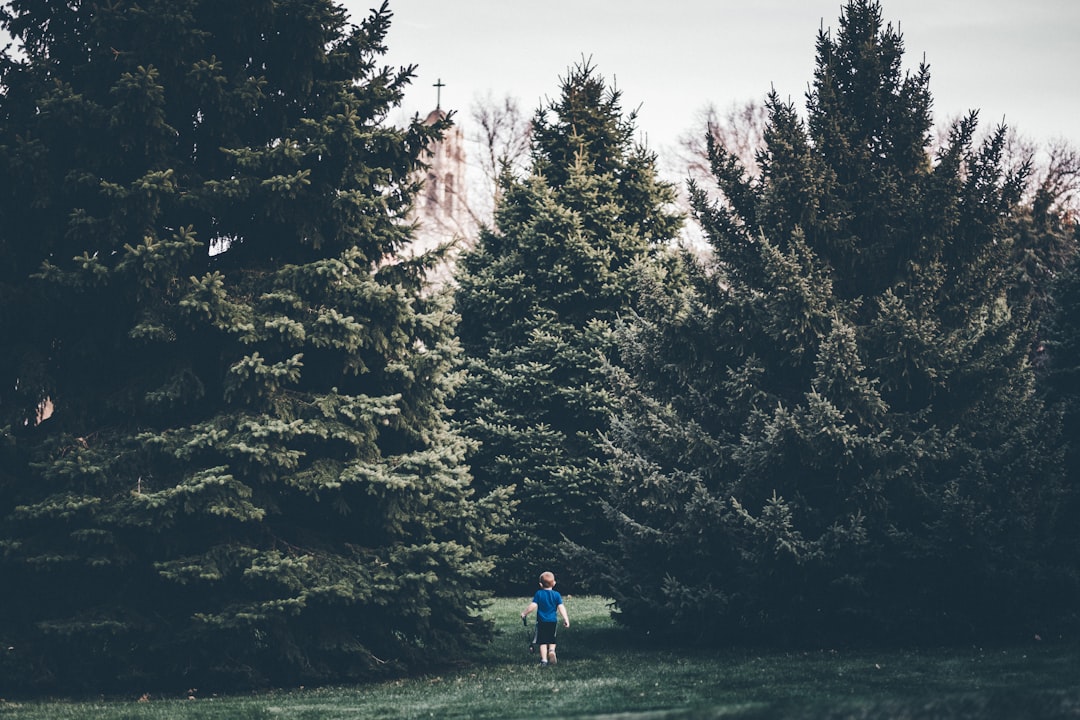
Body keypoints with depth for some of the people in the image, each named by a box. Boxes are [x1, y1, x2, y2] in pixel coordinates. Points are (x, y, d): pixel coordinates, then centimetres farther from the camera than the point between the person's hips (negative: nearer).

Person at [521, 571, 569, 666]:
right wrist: (566, 619, -3)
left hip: (541, 621, -1)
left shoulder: (539, 594, -4)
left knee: (543, 642, 4)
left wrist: (524, 613, 3)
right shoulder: (556, 595, 0)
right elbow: (561, 607, -5)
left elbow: (533, 606, -9)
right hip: (553, 621, 1)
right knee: (552, 640, 17)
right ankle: (552, 651, -12)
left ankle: (544, 660, -2)